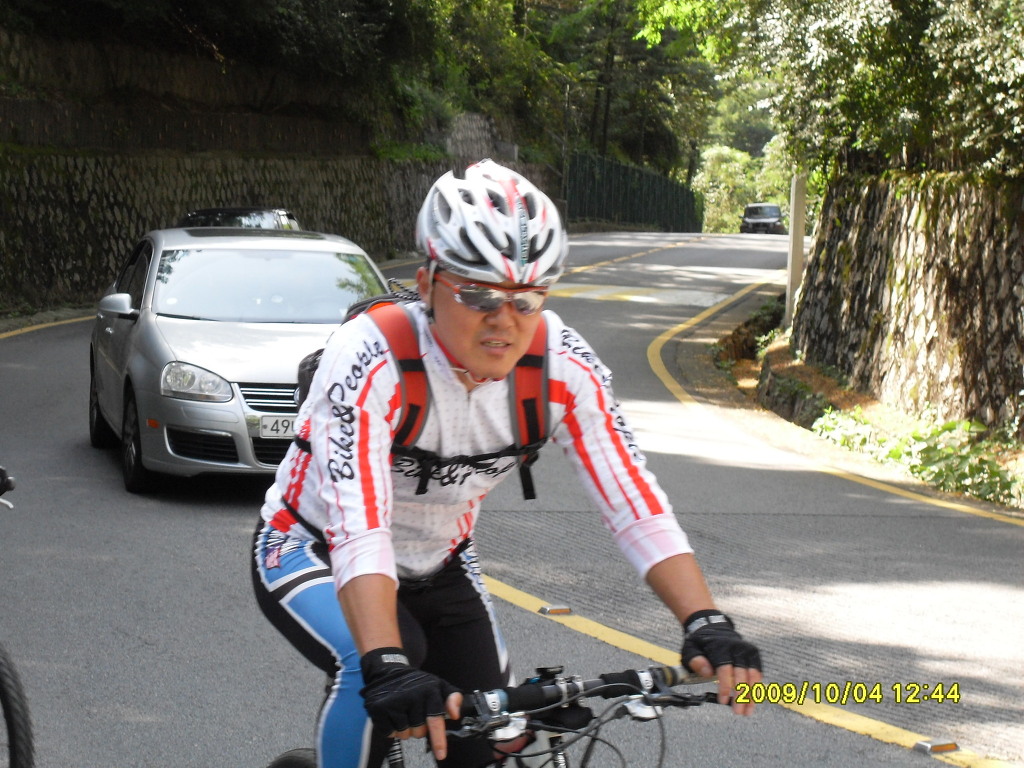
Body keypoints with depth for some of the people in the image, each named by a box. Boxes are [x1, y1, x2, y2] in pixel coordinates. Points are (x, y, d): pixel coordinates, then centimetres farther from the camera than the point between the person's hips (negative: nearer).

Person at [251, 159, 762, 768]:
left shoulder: (561, 364, -21)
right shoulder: (372, 358, -34)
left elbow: (636, 503, -24)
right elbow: (357, 529, -44)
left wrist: (707, 624, -38)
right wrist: (389, 668, -58)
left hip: (437, 567, 5)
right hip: (314, 555, -5)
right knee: (372, 665, -33)